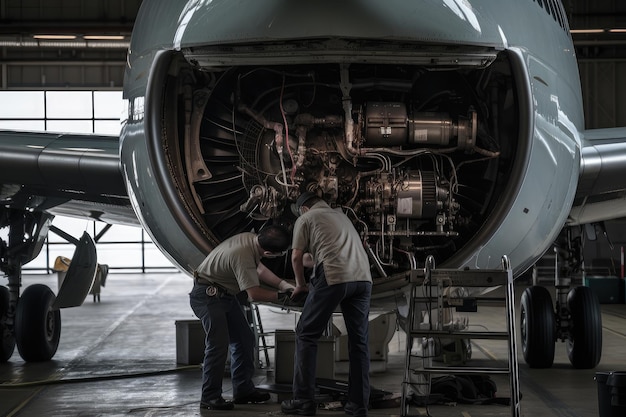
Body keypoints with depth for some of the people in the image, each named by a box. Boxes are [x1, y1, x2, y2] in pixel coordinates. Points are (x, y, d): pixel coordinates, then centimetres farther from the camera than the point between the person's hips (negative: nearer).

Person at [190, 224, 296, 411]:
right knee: (218, 343, -17)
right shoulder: (242, 255, -34)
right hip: (208, 296, -10)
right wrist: (279, 296, -14)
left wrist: (282, 284, 3)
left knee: (245, 339, 11)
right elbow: (254, 294, -29)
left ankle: (243, 390, 17)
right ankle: (210, 397, -12)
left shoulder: (251, 239, -6)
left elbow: (259, 268, 12)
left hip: (225, 295, 10)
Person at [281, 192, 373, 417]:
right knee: (358, 340, 9)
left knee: (306, 334, 5)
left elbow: (296, 257, 11)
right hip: (362, 278, 5)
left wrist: (300, 285, 26)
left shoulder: (306, 219, 14)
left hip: (334, 276, -5)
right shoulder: (341, 215, 31)